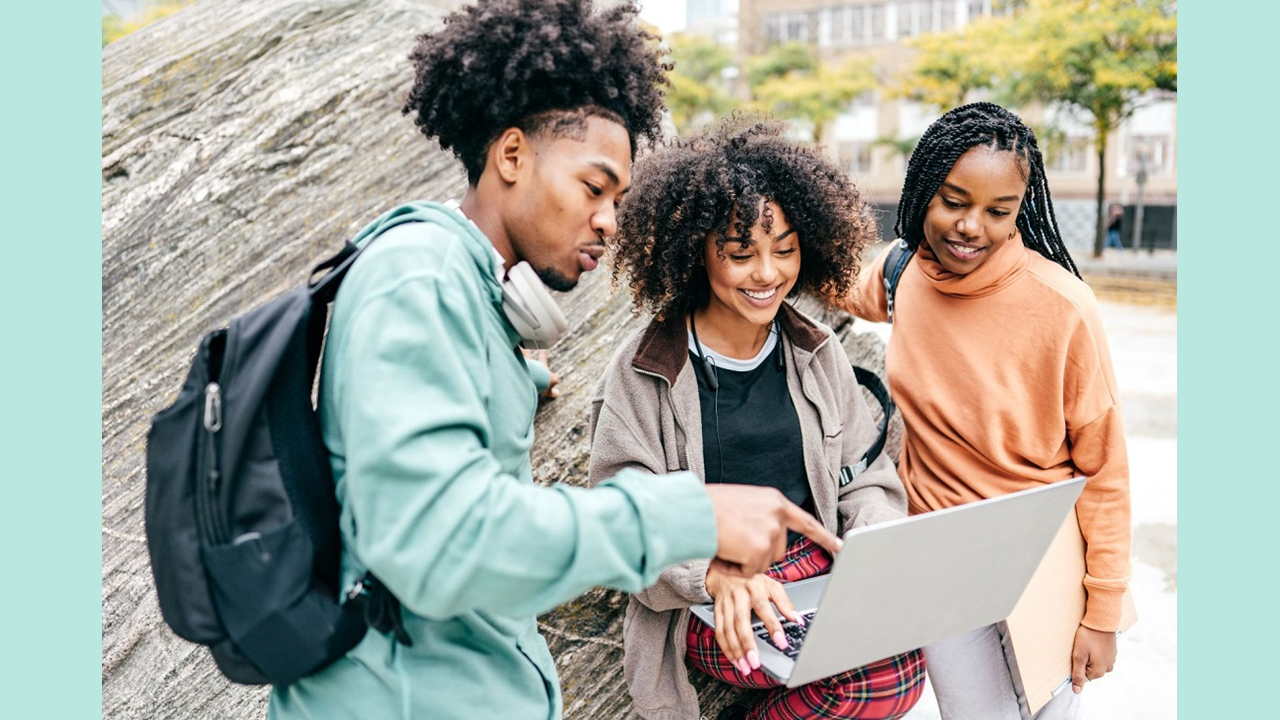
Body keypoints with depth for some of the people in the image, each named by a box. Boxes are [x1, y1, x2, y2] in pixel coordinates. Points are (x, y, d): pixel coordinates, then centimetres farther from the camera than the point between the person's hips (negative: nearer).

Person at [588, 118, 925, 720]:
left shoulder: (818, 354, 8)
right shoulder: (644, 371, -6)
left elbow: (865, 478, 11)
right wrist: (715, 574, -28)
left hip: (822, 577, 5)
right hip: (709, 612, -5)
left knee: (903, 662, -25)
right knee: (888, 668, -26)